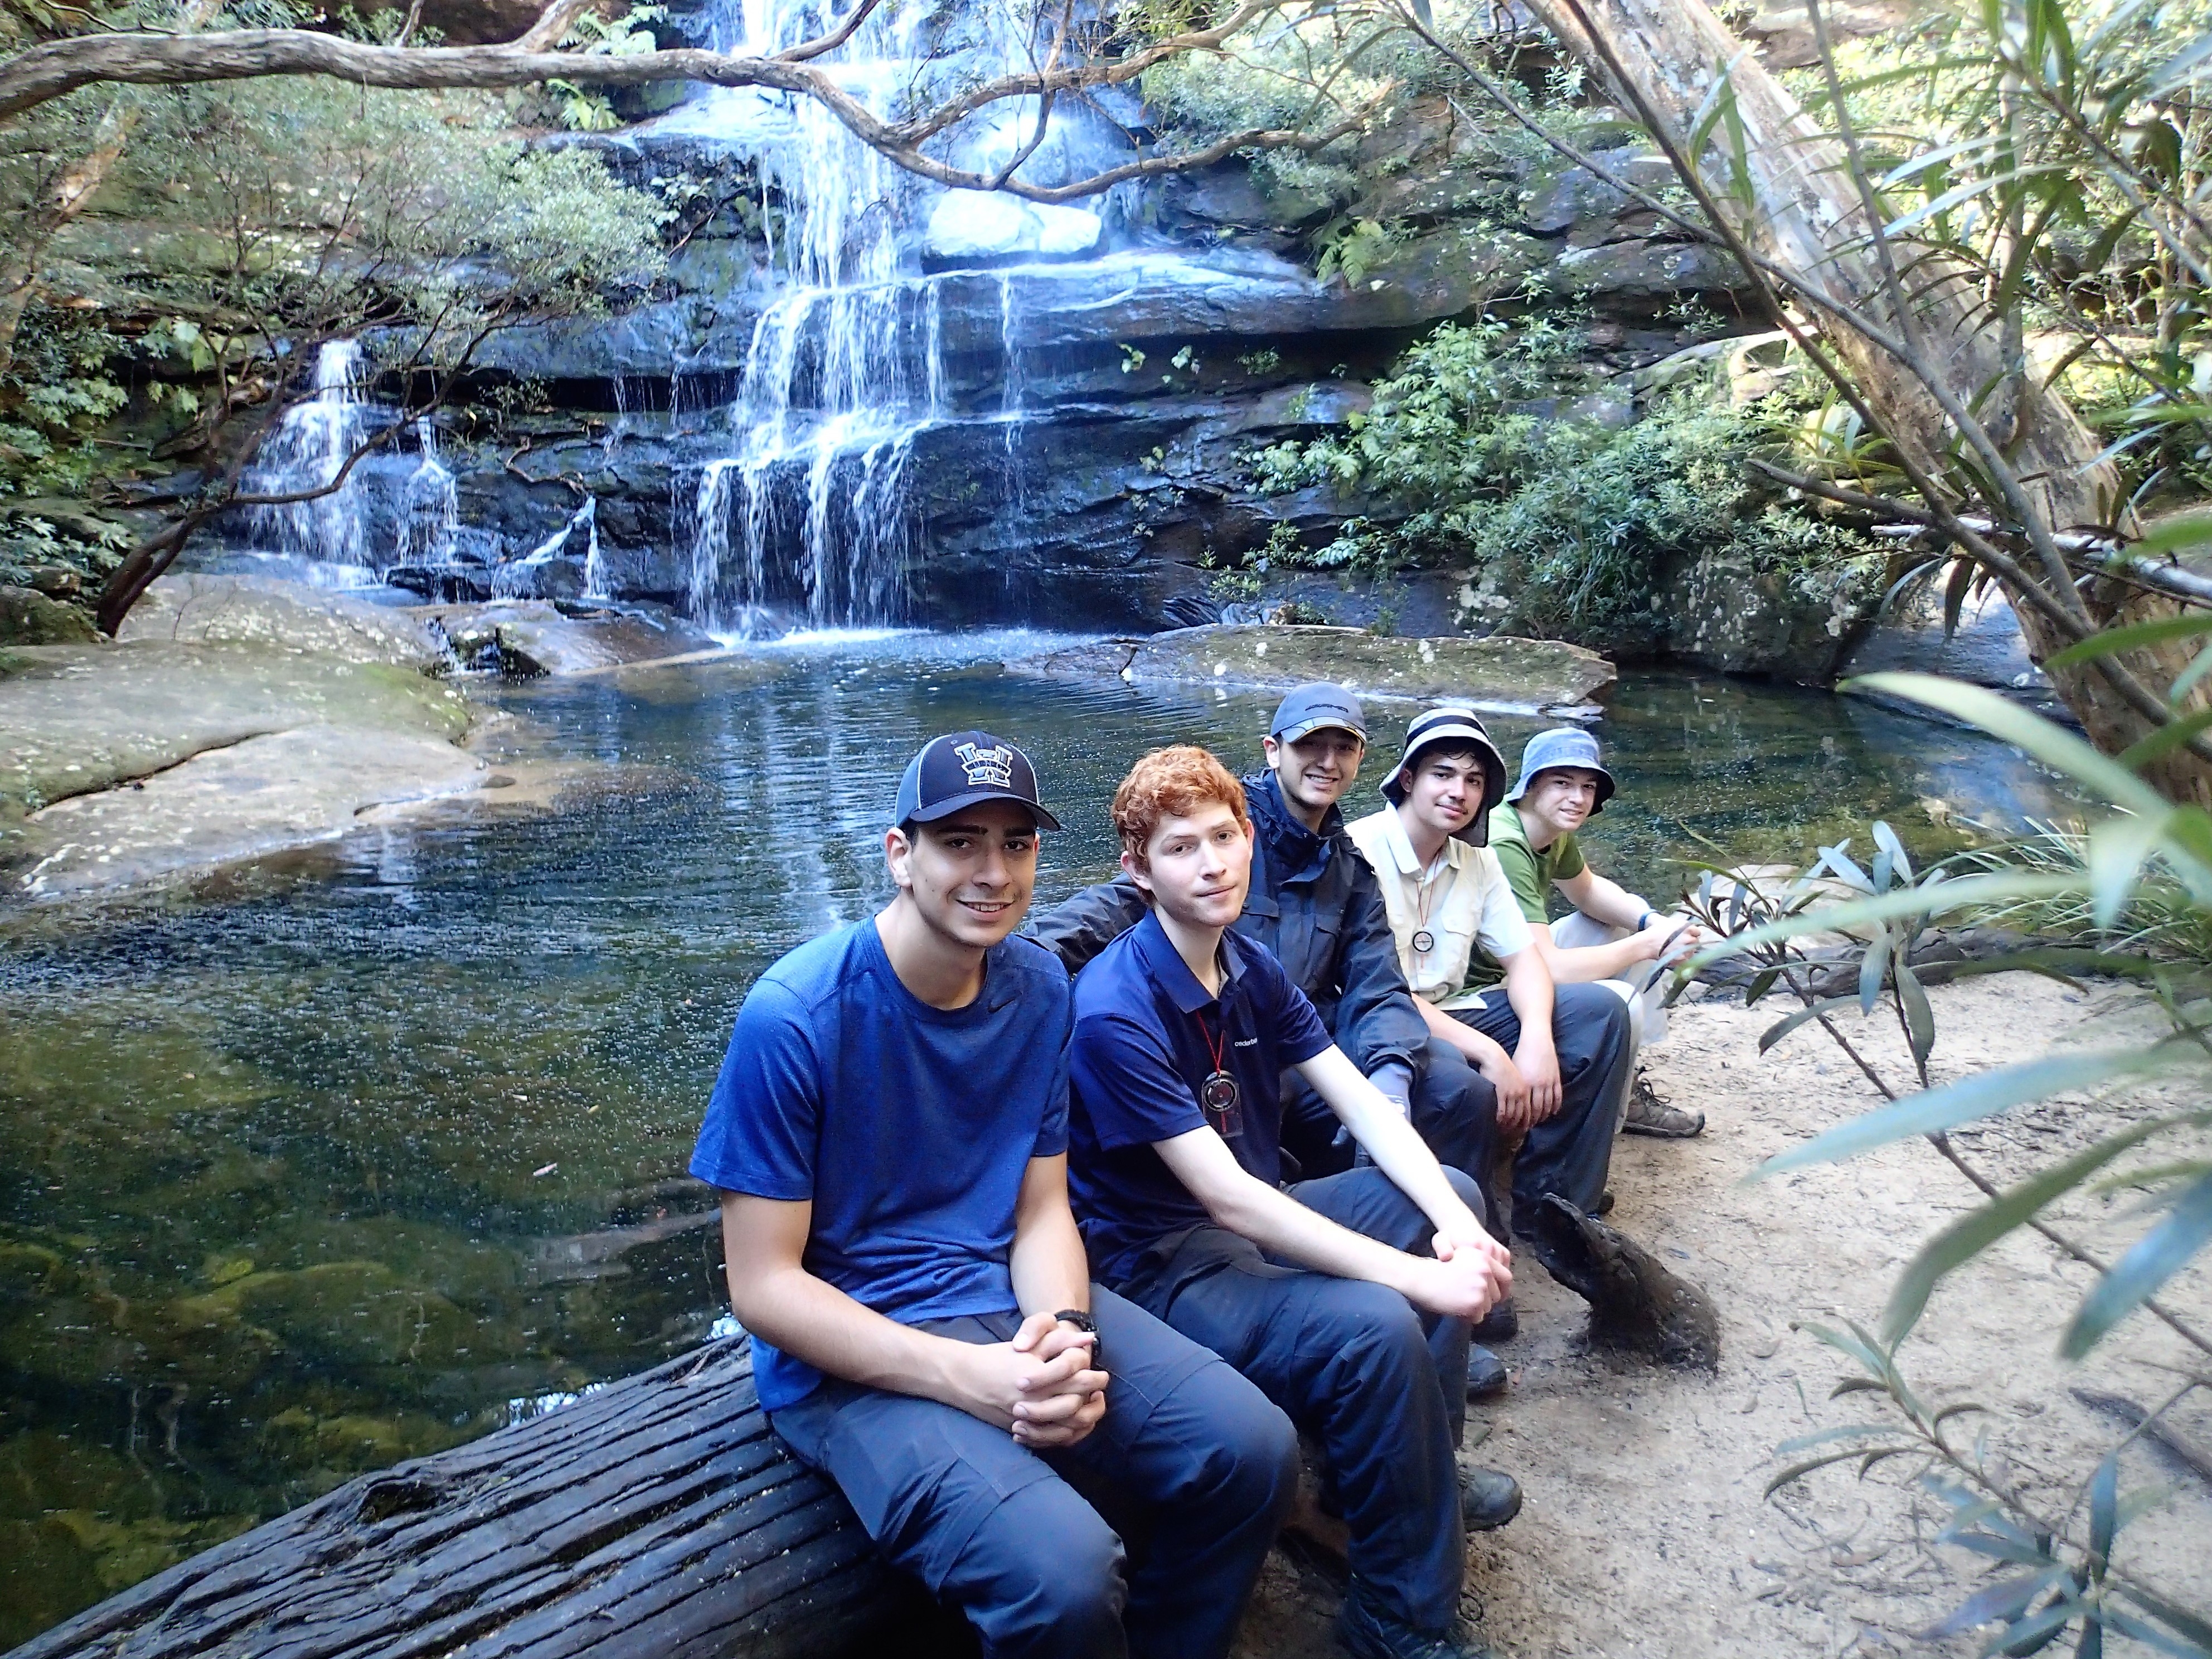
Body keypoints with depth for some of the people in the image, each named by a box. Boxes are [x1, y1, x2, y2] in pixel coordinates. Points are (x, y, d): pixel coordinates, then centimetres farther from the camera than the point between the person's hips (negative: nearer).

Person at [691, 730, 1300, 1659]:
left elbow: (1042, 1209, 6)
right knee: (1064, 1573, -28)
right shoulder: (794, 1017, -18)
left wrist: (1063, 1334, -16)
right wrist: (965, 1376, -24)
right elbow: (762, 1285, -14)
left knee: (1253, 1451, -10)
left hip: (1013, 1304, 6)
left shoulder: (1039, 989, 0)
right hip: (852, 1351, -5)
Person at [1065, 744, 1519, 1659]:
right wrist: (1416, 1275, -29)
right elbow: (1227, 1198, -29)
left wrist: (1454, 1222, -18)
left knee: (1452, 1193, 5)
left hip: (1255, 1214, 9)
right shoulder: (1116, 1015, -26)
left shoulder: (1252, 967, 1)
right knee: (1373, 1328, -29)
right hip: (1163, 1266, -9)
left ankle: (1422, 1469, 19)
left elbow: (1363, 1104, -1)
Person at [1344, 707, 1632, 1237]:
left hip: (1449, 1013, 8)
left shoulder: (1477, 860, 8)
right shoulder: (1361, 851, -18)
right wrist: (1490, 1054, -27)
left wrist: (1537, 1037, -17)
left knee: (1599, 1012, -2)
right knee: (1453, 1077, -40)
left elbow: (1523, 956, 6)